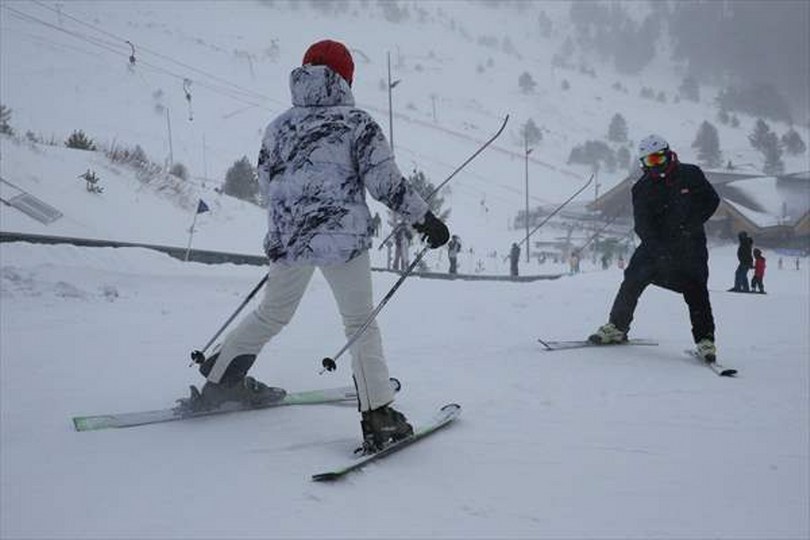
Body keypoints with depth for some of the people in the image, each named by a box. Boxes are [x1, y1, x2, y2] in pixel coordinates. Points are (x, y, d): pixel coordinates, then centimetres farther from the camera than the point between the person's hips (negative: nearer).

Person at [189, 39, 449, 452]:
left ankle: (219, 378, 33)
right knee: (361, 324, 4)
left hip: (286, 237, 5)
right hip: (343, 238, -5)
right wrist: (425, 219, 1)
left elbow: (266, 183, 16)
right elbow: (385, 180, -8)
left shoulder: (279, 125, 10)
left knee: (272, 313, 24)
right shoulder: (356, 122, -3)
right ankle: (377, 416, -2)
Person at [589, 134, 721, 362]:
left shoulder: (690, 175, -3)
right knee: (632, 281, -5)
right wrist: (659, 250, -28)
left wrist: (692, 224, -12)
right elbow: (642, 224, -12)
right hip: (656, 243, 2)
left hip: (689, 244, -2)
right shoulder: (642, 188, -3)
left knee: (695, 289, -14)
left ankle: (705, 339, -6)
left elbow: (712, 200, 4)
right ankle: (617, 327, 10)